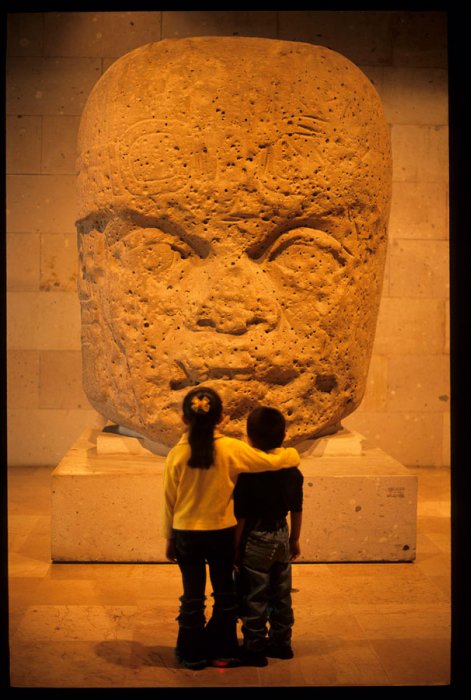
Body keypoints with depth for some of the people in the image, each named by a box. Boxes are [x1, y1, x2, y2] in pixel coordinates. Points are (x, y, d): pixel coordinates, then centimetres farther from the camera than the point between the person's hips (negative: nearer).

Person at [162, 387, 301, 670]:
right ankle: (221, 650, 27)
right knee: (226, 594, 17)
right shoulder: (231, 449, -15)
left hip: (186, 533, 1)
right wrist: (292, 454, 10)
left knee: (193, 596, 13)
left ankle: (193, 654, 24)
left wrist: (169, 538, 10)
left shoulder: (177, 453, -12)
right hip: (222, 533, -1)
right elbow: (272, 461, -14)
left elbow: (170, 500, -3)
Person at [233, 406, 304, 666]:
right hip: (281, 537, 6)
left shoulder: (247, 473, -20)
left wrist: (235, 547, -7)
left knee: (254, 598, 6)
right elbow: (297, 510, 6)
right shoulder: (292, 470, -3)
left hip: (256, 540, -6)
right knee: (280, 594, 17)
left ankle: (255, 648, 13)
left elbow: (241, 516, -16)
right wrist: (294, 539, 18)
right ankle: (281, 642, 28)